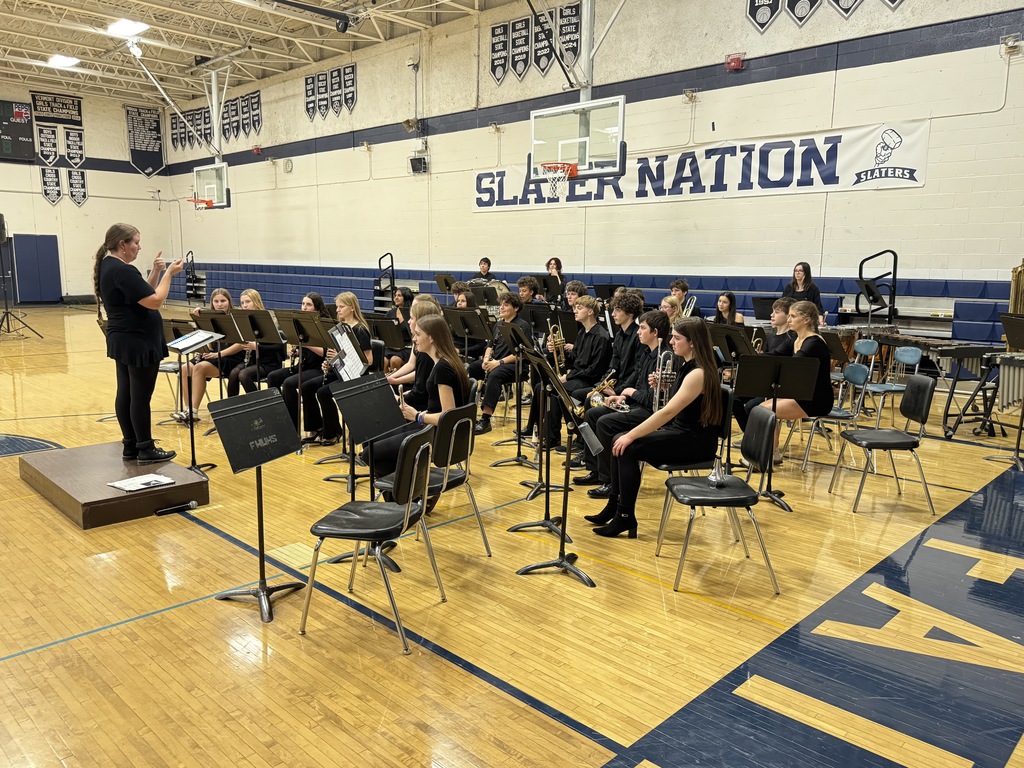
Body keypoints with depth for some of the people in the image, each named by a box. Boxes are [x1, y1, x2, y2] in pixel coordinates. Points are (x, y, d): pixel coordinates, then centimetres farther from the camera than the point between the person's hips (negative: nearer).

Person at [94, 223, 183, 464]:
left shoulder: (108, 266, 12)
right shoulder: (122, 270, -21)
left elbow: (142, 293, 14)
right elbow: (155, 301, -23)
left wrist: (156, 272, 3)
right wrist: (168, 273, -14)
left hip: (123, 340, 11)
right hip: (138, 342, -11)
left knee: (125, 393, 13)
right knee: (140, 397, -3)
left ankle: (130, 446, 20)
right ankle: (145, 450, 4)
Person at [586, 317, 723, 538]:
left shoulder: (698, 373, -20)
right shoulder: (688, 366, 10)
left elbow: (668, 412, -25)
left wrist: (631, 435, -23)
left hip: (697, 442, -10)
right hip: (681, 432, 10)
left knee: (629, 448, -20)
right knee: (619, 440, 0)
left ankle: (625, 516, -8)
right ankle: (614, 506, 8)